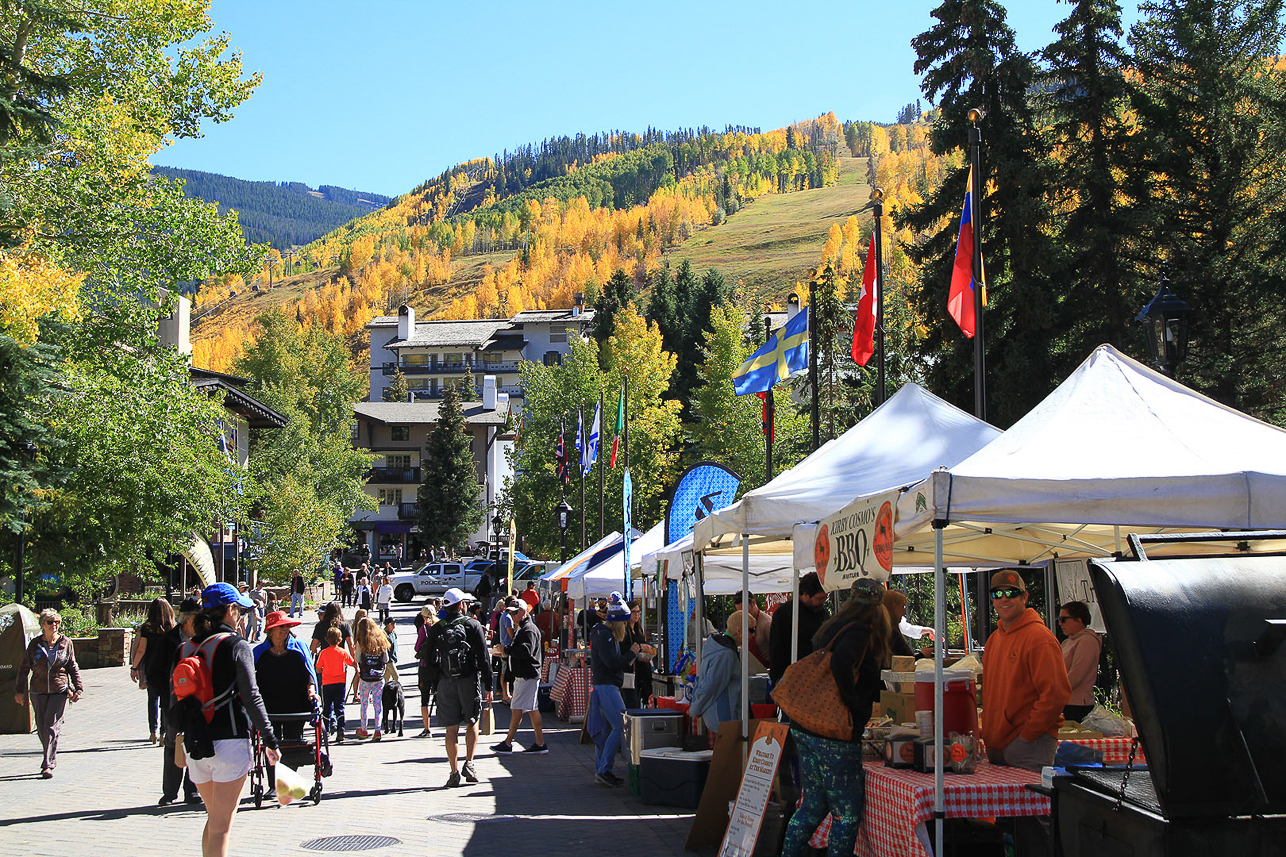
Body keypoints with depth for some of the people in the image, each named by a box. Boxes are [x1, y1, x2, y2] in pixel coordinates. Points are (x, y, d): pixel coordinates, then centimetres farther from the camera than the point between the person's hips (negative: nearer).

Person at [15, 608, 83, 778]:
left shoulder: (66, 643, 1)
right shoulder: (34, 644, 1)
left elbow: (73, 667, 8)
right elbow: (24, 668, 7)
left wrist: (78, 688, 3)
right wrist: (20, 691, 2)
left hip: (59, 690, -2)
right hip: (38, 691, 2)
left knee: (51, 726, -11)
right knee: (42, 728, 6)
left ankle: (48, 765, -9)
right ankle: (52, 758, 27)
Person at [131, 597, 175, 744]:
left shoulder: (146, 628, -4)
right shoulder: (173, 628, -3)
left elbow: (141, 650, -6)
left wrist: (134, 667, 3)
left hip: (151, 669, 0)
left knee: (153, 699, 16)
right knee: (166, 701, 6)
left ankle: (153, 732, 10)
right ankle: (163, 733, -1)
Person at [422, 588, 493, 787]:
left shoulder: (436, 629, 5)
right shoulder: (473, 625, -3)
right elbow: (484, 658, -5)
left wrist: (433, 685, 13)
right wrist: (488, 686, -2)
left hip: (445, 683, 2)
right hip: (469, 681, -2)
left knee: (451, 729, 4)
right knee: (472, 723, 15)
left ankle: (455, 772, 3)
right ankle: (468, 763, 5)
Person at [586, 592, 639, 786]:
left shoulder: (607, 633, 17)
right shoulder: (603, 635, -15)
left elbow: (618, 657, 19)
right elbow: (613, 662, -21)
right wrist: (632, 653, -9)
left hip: (603, 685, 11)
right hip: (606, 686, -11)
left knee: (606, 729, 12)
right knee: (619, 726, -13)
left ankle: (600, 771, 16)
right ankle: (604, 769, -13)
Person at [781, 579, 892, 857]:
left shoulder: (829, 628, 13)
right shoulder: (859, 632, -12)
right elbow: (840, 661, -31)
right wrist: (853, 702, -20)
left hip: (805, 730, 8)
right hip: (836, 736, -8)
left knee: (813, 805, 17)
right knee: (847, 813, 1)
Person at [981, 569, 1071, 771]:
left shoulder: (1039, 637, -12)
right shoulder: (994, 639, 15)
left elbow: (1056, 694, -19)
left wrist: (1027, 733, -16)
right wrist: (988, 729, 13)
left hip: (1029, 746, -8)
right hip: (995, 745, 8)